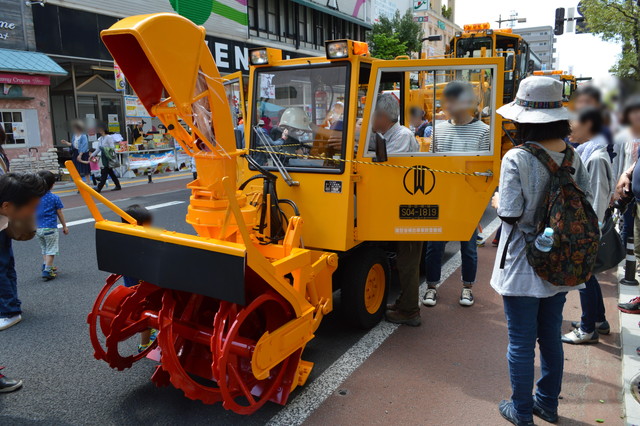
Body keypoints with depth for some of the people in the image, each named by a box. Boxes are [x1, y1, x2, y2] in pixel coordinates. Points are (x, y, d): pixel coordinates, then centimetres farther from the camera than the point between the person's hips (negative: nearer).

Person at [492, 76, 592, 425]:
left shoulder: (516, 159, -20)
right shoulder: (572, 157, -1)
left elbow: (510, 215, -21)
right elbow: (586, 203, 5)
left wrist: (497, 201, -1)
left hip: (523, 268, -6)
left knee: (521, 343, 9)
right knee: (551, 338, 21)